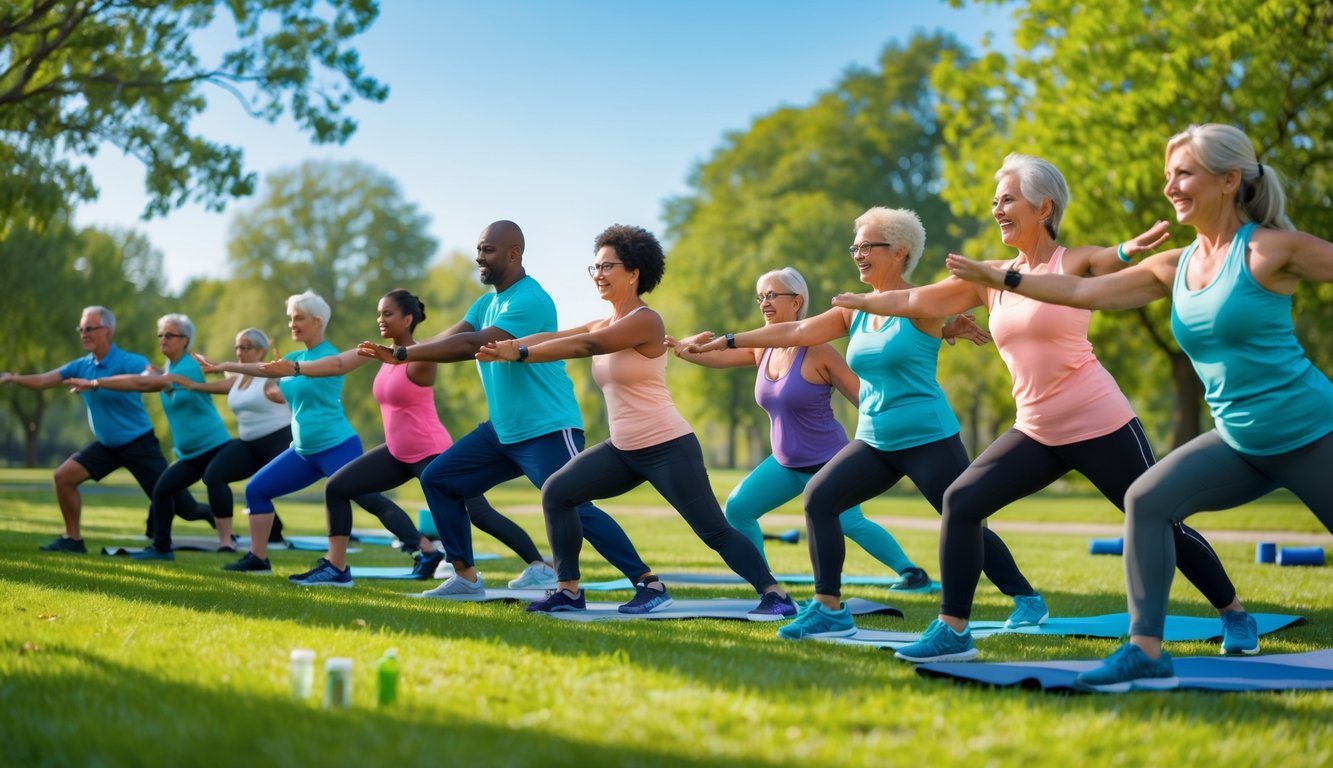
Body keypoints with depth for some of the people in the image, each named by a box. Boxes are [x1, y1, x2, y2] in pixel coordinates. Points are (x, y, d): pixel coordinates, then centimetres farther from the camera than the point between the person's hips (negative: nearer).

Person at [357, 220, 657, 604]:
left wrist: (403, 354, -26)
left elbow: (474, 344, -27)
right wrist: (397, 354, -17)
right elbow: (449, 338, 0)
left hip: (548, 431, -9)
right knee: (437, 479, 9)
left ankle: (648, 583, -9)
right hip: (503, 430, 9)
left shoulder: (530, 300, -19)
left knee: (576, 510, -17)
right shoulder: (487, 302, 12)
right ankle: (466, 578, 15)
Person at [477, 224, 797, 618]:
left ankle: (776, 596, 0)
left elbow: (585, 346, -25)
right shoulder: (603, 325, 11)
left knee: (714, 530, -8)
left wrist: (520, 354, -26)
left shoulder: (645, 321, -15)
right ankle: (569, 591, 7)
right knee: (557, 493, 1)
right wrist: (504, 347, -16)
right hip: (624, 449, 8)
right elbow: (553, 337, 1)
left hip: (667, 448, -8)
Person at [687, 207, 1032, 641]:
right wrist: (729, 341, 3)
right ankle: (830, 610, -2)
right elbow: (796, 331, 7)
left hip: (928, 439, -6)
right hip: (875, 441, 6)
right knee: (819, 497, -6)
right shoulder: (854, 314, 9)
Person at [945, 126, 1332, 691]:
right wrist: (999, 278, 4)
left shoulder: (1269, 249, -14)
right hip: (1239, 443, 6)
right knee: (1147, 500, -10)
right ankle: (1146, 653, -11)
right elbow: (1085, 291, 6)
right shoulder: (1174, 268, 4)